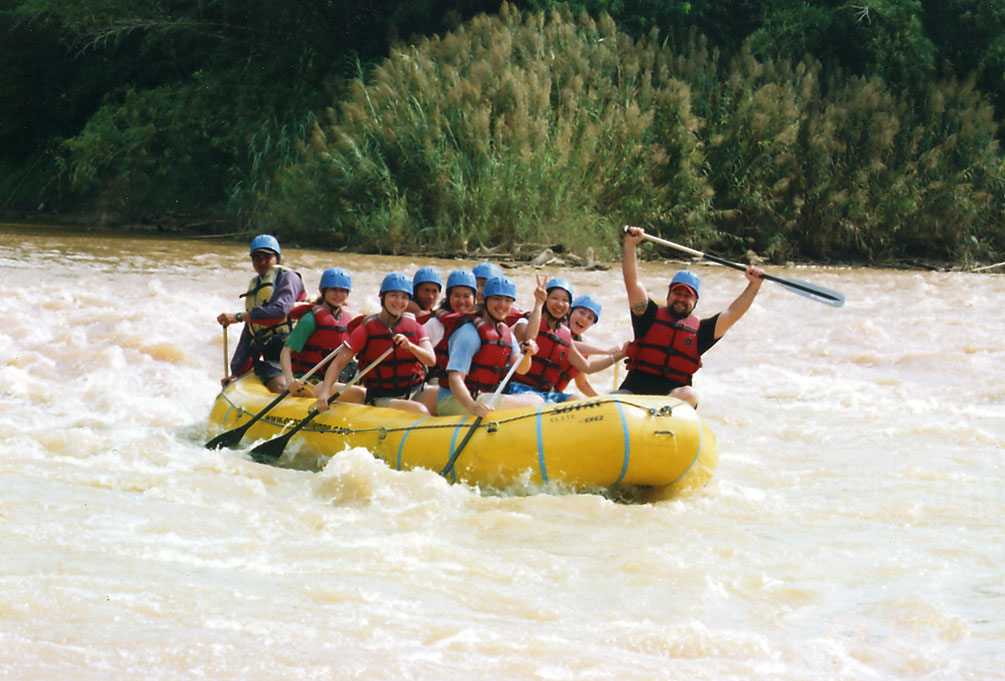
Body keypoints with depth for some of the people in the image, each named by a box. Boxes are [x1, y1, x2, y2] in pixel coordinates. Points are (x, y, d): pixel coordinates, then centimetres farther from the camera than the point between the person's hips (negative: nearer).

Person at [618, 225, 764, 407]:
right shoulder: (651, 315, 13)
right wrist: (630, 245, -6)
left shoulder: (699, 330, 16)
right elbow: (632, 283, 4)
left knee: (689, 395, -35)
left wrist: (754, 285, -1)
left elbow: (732, 314, 10)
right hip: (636, 386, 0)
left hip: (673, 392, 0)